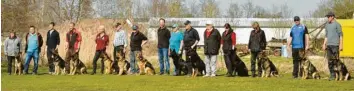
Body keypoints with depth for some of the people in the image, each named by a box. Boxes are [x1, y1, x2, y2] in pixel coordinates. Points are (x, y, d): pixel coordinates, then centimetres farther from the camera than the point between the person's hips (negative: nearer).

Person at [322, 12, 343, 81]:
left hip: (335, 45, -7)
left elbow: (341, 35, -5)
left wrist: (341, 45, -11)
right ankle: (332, 75, 11)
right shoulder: (327, 25, 16)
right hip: (329, 45, 7)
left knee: (336, 61, -7)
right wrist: (324, 44, 16)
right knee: (330, 61, 6)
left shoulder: (337, 24, -4)